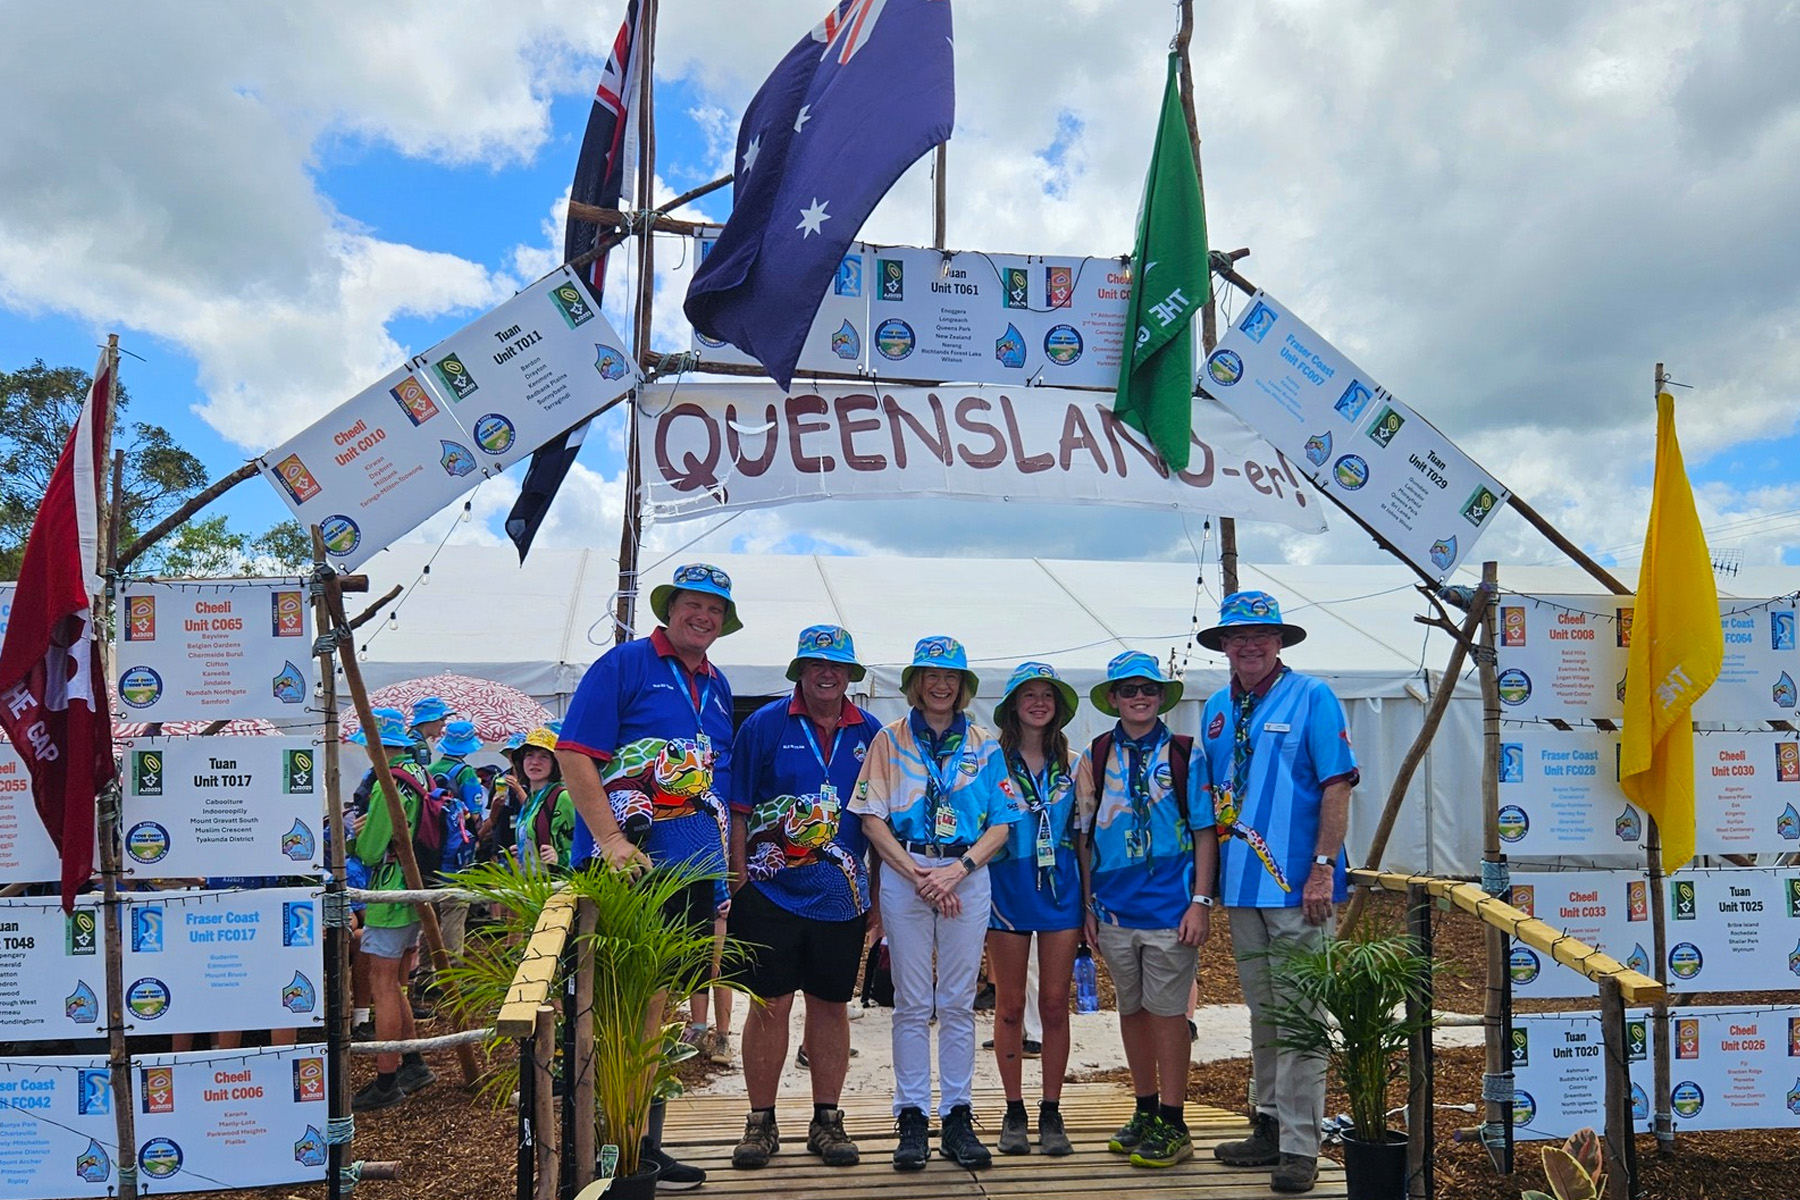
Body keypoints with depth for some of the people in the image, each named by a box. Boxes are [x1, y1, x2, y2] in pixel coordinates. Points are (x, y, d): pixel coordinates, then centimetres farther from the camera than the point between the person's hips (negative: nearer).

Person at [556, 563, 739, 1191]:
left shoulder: (718, 687, 17)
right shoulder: (623, 664, -5)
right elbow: (575, 754, -13)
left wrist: (726, 856, 16)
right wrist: (611, 839, -20)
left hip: (695, 873, 7)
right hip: (629, 868, -7)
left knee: (661, 1008, 13)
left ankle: (645, 1145, 24)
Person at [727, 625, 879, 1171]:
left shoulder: (869, 733, 5)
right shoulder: (765, 725, -2)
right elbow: (738, 811, -1)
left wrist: (878, 890, 8)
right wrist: (740, 880, -5)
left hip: (843, 895, 3)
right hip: (773, 892, -2)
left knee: (832, 1006, 10)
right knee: (770, 1006, 3)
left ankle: (827, 1121, 22)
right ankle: (761, 1122, 16)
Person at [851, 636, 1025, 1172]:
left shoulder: (984, 745, 9)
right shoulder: (890, 741, 7)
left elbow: (1001, 824, 5)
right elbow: (872, 818, 1)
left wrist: (958, 868, -10)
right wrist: (916, 873, -10)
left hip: (967, 876, 1)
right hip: (904, 872, -1)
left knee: (959, 1003, 5)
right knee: (912, 1003, 3)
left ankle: (957, 1117, 13)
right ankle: (912, 1120, 10)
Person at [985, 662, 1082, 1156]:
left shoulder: (1070, 765, 9)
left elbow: (1082, 835, 11)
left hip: (1060, 889, 2)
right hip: (1007, 888, -2)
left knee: (1055, 1005, 3)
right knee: (1010, 1007, 4)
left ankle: (1051, 1112, 13)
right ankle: (1014, 1112, 15)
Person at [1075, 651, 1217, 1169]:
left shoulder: (1184, 755, 0)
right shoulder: (1094, 759, 7)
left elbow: (1204, 832, 1)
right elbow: (1085, 836, 10)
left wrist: (1201, 902, -6)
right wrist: (1088, 906, 7)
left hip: (1170, 906, -3)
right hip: (1115, 909, 3)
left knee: (1167, 1012, 0)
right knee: (1131, 1010, 12)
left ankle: (1172, 1125, 12)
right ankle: (1145, 1111, 26)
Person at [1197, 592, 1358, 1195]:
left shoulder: (1311, 697, -6)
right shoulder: (1217, 708, 11)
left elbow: (1337, 788, -10)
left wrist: (1323, 868, -16)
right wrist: (1208, 882, 12)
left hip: (1297, 885, -6)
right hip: (1241, 885, 6)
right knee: (1262, 1014, 15)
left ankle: (1300, 1146, 5)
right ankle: (1270, 1126, 26)